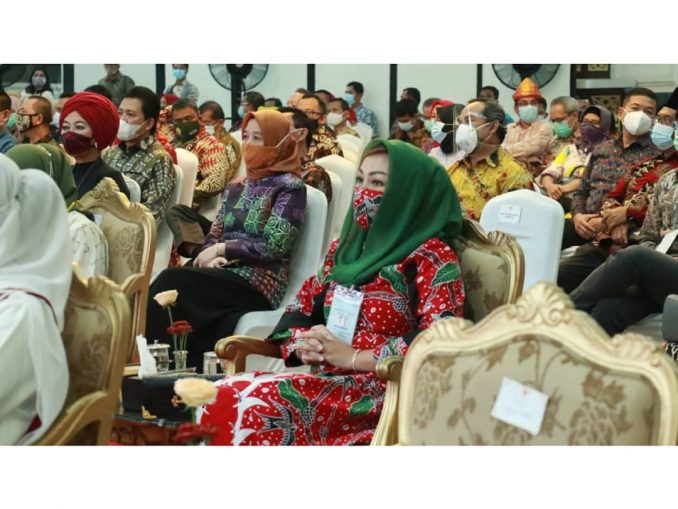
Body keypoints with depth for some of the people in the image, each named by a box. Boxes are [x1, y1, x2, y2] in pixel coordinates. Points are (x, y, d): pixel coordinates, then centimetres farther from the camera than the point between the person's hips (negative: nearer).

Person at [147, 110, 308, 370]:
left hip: (261, 282, -5)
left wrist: (222, 249, -11)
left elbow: (274, 246, -11)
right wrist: (212, 257, -7)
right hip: (225, 275, 5)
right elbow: (213, 236, 16)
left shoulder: (290, 187, -1)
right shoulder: (235, 188, 20)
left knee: (173, 281, -28)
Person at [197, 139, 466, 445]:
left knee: (256, 404, -30)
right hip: (326, 382, 6)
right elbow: (301, 310, 21)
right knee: (221, 399, -22)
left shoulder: (432, 256, -4)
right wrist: (302, 345, -4)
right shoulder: (345, 246, 19)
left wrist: (353, 357, -16)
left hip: (382, 392, -6)